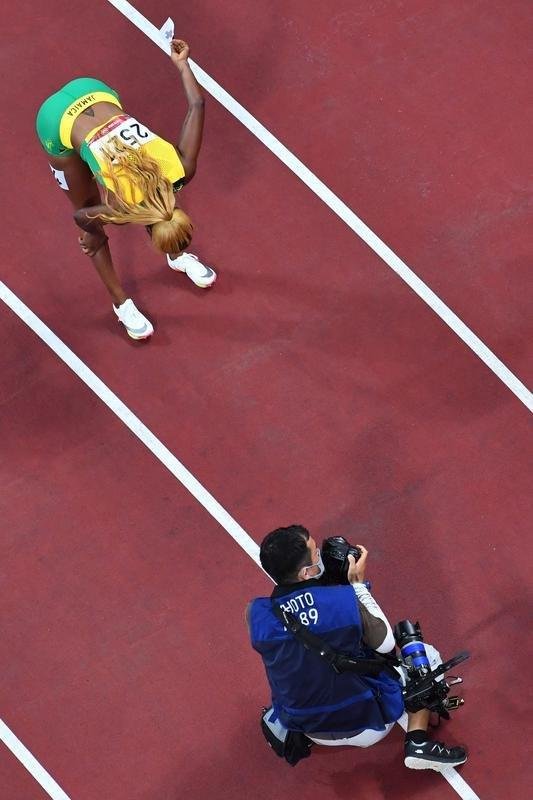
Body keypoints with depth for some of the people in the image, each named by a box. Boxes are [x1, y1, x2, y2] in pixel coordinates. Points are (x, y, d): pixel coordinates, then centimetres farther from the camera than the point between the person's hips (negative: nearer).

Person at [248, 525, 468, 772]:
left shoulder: (256, 613, -17)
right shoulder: (344, 599, -25)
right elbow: (386, 643, -9)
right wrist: (358, 584, -3)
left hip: (311, 732, 4)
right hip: (368, 724, -4)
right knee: (426, 655, 17)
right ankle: (418, 743, 5)